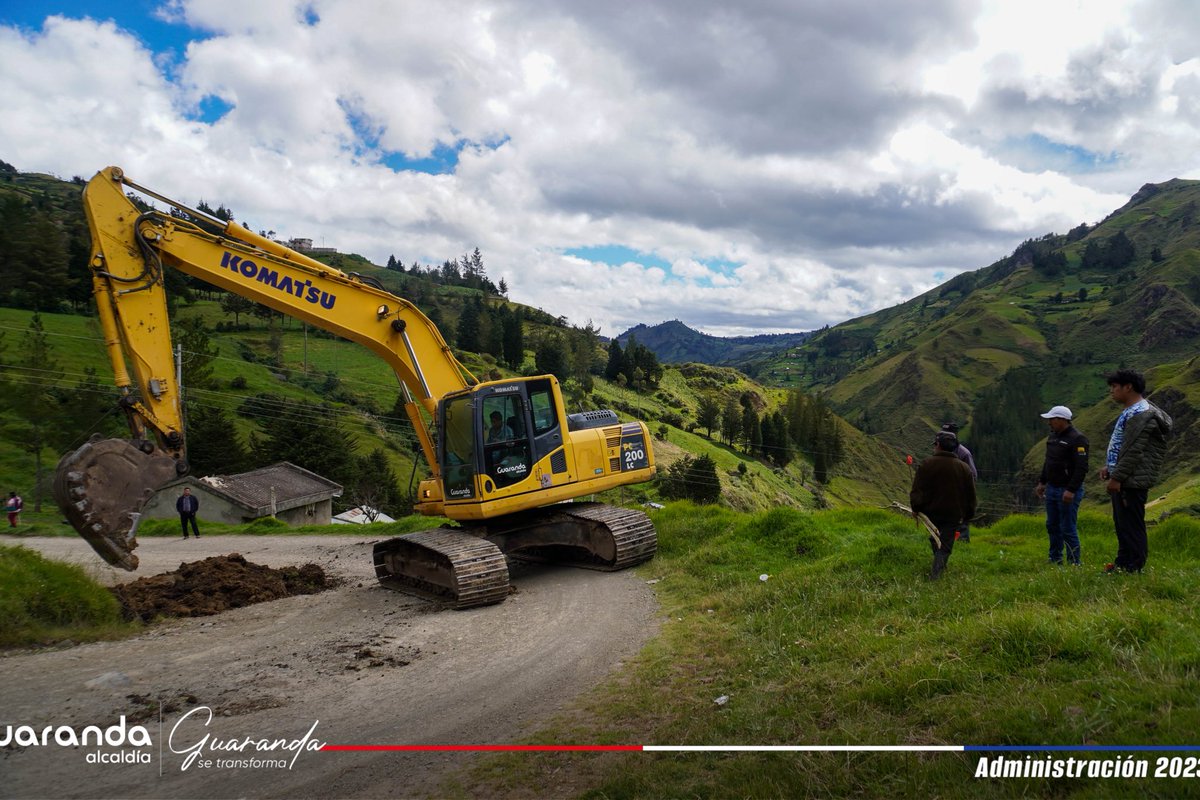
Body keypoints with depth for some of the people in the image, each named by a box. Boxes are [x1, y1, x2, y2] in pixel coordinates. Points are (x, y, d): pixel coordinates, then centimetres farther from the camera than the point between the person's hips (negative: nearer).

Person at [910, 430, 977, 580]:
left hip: (931, 512, -1)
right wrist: (967, 516, 17)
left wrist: (915, 508, 1)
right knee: (945, 545, 3)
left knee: (935, 538, 24)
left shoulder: (927, 464, -7)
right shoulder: (964, 468, 3)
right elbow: (971, 495, 9)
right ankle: (936, 573, -5)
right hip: (953, 515, 1)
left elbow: (917, 490, -8)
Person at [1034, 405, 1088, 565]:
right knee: (1052, 526, 15)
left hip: (1068, 491, -9)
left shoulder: (1077, 439, -16)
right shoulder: (1053, 436, 11)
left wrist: (1071, 491, -24)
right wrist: (1042, 482, 18)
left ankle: (1074, 563, 4)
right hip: (1052, 489, 9)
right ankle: (1055, 560, 25)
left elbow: (1081, 468, -21)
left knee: (1068, 529, -5)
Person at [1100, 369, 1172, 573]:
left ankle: (1133, 566, -2)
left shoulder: (1141, 414, -16)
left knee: (1131, 525, -6)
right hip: (1123, 479, 11)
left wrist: (1116, 477, -21)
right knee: (1121, 523, 17)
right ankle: (1123, 563, 26)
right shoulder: (1131, 411, 18)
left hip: (1132, 481, -11)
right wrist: (1109, 467, 15)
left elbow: (1134, 451, -22)